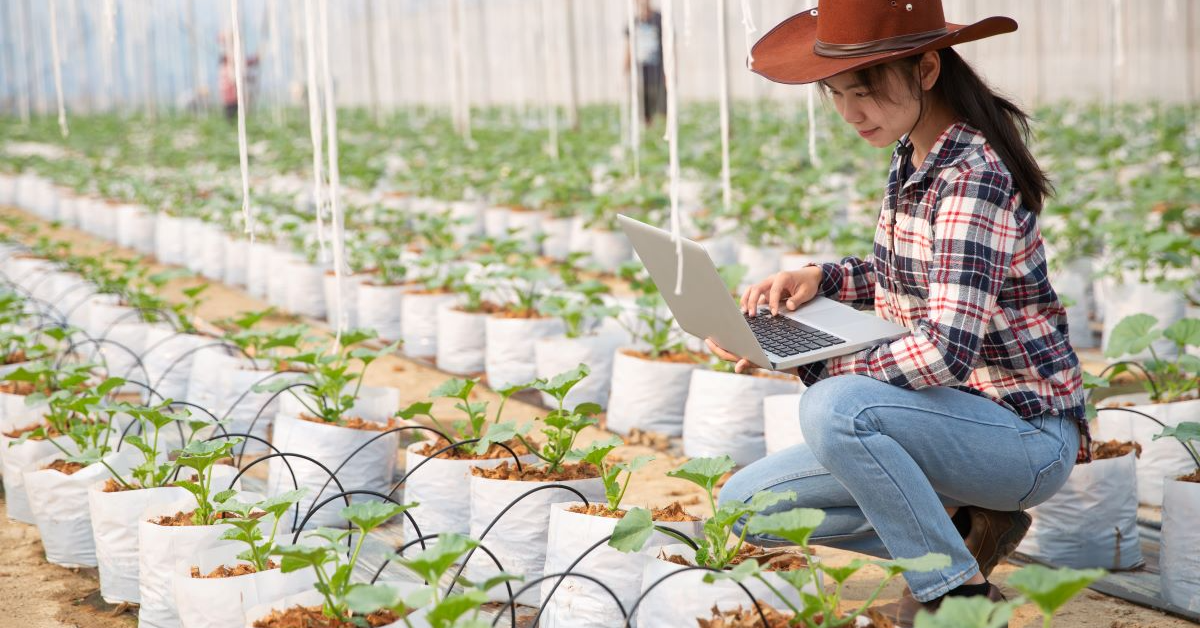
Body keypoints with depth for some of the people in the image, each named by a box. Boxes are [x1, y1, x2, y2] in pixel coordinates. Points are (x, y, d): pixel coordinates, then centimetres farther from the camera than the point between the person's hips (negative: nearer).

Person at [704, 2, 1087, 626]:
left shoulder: (974, 177, -24)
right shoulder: (911, 154, 5)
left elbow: (945, 351, -32)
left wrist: (814, 368, -24)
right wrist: (823, 278, 3)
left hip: (1027, 434, -9)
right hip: (957, 414, 9)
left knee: (834, 408, -35)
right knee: (744, 503, 3)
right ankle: (961, 526, 7)